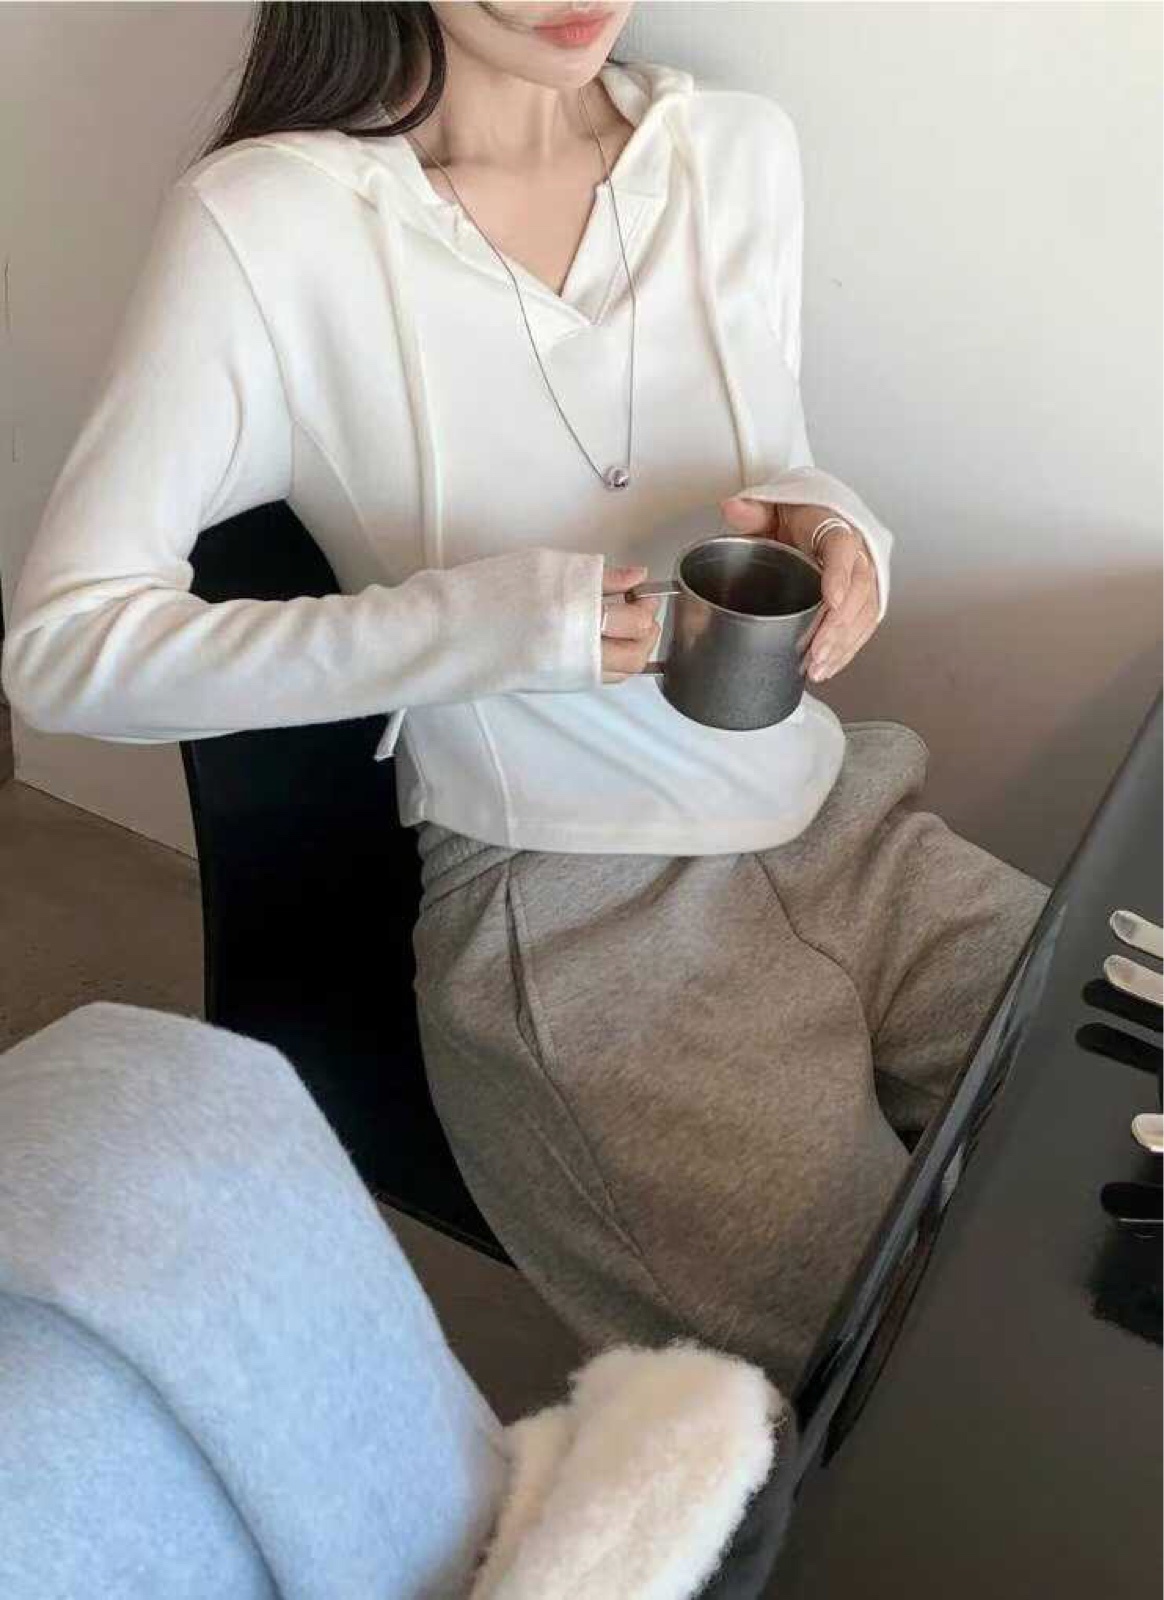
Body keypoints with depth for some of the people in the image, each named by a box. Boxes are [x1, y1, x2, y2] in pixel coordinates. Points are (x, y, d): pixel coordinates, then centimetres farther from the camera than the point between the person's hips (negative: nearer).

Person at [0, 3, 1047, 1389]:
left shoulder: (741, 149, 4)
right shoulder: (266, 220, -11)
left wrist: (825, 527, -11)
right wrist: (486, 623, -24)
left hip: (843, 823, 6)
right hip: (576, 928, -5)